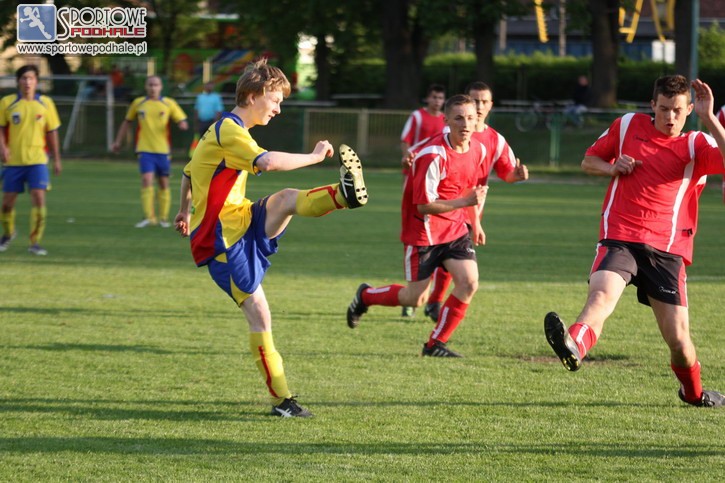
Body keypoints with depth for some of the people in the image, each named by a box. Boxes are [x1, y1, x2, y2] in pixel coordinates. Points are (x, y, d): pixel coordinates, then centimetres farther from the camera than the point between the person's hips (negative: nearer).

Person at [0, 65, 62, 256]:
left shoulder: (45, 103, 2)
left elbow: (52, 132, 9)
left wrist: (57, 159, 10)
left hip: (37, 160, 0)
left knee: (39, 198, -14)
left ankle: (35, 242, -5)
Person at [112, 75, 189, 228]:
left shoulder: (169, 104, 3)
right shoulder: (138, 103, 6)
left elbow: (182, 122, 2)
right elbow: (127, 122, 17)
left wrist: (182, 124, -22)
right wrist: (118, 141, 14)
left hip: (163, 150, 1)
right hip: (145, 149, -1)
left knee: (164, 183, 7)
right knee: (147, 179, -15)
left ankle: (163, 217, 18)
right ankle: (149, 217, -15)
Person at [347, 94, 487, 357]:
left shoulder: (477, 150, 0)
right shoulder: (433, 155, -25)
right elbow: (424, 205, -25)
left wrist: (474, 221, 23)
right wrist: (464, 201, -32)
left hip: (455, 229, 6)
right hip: (424, 233, -6)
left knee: (469, 282, -13)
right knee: (415, 299, 1)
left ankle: (436, 344, 1)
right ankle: (365, 296, 32)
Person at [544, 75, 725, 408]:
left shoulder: (697, 146, 5)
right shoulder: (627, 126, 11)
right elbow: (589, 161, 22)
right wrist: (612, 168, 1)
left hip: (667, 249, 0)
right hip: (619, 238, 0)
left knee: (678, 340, -1)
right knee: (601, 294, -32)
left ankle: (693, 392, 29)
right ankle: (574, 347, -60)